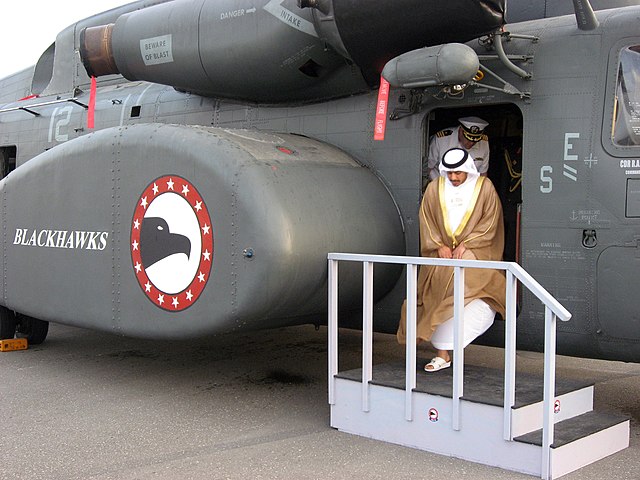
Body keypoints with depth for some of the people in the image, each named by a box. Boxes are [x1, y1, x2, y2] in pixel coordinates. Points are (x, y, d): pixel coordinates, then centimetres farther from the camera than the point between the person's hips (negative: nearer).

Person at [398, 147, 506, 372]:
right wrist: (439, 245, -6)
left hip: (474, 254, 0)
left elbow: (489, 221, -3)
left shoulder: (484, 187, -1)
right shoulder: (434, 189, 5)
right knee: (439, 296, -9)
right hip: (442, 255, 1)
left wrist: (465, 244, -12)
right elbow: (426, 220, 7)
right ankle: (443, 353, -7)